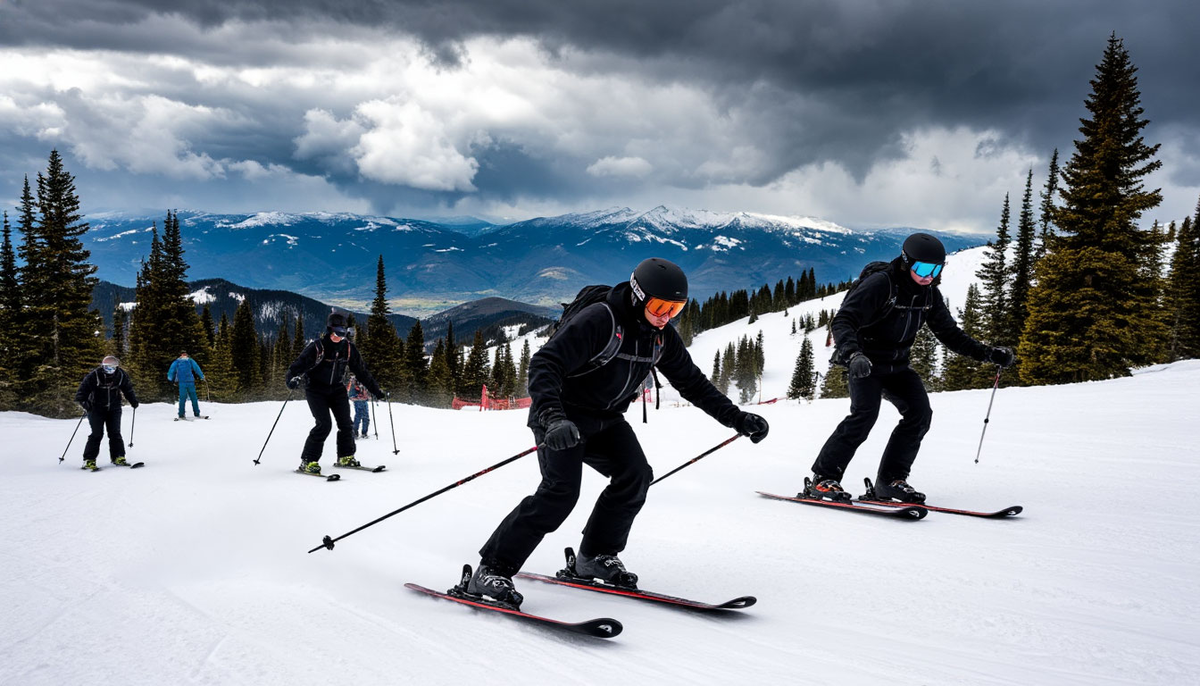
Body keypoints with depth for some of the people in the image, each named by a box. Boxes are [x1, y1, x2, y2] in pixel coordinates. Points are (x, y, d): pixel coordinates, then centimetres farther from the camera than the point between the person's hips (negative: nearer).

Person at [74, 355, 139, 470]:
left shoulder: (121, 375, -5)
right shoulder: (94, 376, -16)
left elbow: (128, 389, 11)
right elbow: (84, 388, -13)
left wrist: (133, 401, 7)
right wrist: (82, 401, -26)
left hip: (114, 409, 3)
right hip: (96, 409, -3)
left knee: (115, 433, 1)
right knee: (97, 434, -9)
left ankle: (118, 457, 9)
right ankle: (88, 460, -4)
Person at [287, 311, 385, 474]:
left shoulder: (348, 348, -2)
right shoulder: (317, 347, -17)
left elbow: (361, 371, 9)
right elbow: (298, 366, -21)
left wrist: (376, 390, 11)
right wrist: (293, 379, -43)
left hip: (336, 389, 5)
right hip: (316, 390, -5)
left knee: (346, 424, -4)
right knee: (324, 424, -19)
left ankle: (346, 457, 15)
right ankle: (308, 461, -10)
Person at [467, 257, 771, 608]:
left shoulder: (661, 336, -1)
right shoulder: (597, 320, -26)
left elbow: (693, 382, 10)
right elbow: (544, 364, -32)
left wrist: (737, 418, 3)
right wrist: (554, 418, -47)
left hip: (607, 420, 8)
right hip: (562, 418, -7)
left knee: (635, 477, -9)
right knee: (561, 491, -21)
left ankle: (596, 556, 10)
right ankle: (491, 569, -15)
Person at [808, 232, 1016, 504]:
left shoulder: (930, 294, 1)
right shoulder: (880, 284, -21)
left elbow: (949, 333, 10)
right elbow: (842, 321, -27)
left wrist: (988, 353, -2)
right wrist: (853, 354, -46)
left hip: (897, 364, 7)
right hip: (865, 363, -7)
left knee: (920, 413, -10)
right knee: (865, 414, -24)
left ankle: (890, 480, -1)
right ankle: (823, 478, -17)